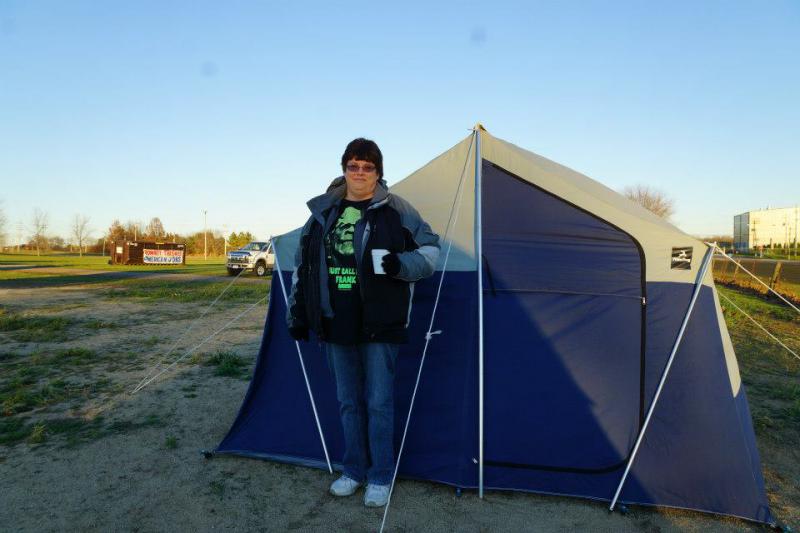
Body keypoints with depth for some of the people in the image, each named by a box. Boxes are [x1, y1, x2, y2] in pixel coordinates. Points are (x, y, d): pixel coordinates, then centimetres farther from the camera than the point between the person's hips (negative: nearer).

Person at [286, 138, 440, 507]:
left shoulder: (395, 209, -3)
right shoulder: (323, 212, 7)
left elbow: (430, 250, 1)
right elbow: (303, 265, 13)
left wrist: (400, 264, -19)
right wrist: (297, 313, 12)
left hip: (379, 324, -4)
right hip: (335, 325, 4)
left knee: (379, 402, 4)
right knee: (348, 401, 15)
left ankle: (380, 478, 21)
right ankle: (354, 471, 31)